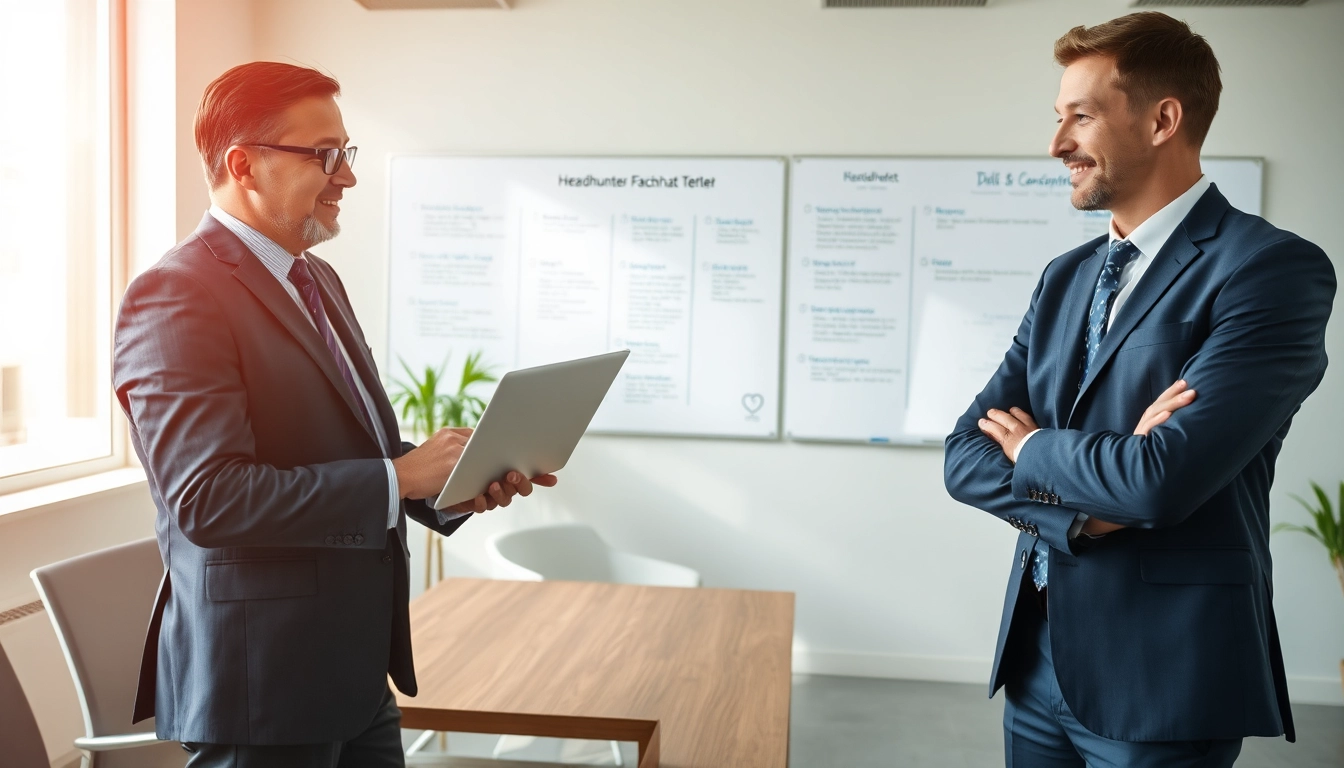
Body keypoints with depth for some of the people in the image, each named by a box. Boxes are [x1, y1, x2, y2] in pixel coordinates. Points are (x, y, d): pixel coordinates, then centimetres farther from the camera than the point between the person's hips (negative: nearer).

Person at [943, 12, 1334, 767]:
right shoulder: (1066, 277, 8)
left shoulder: (1273, 268, -14)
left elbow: (1165, 478, -25)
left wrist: (1036, 449, -7)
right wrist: (1087, 508, -16)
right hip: (1037, 659, 7)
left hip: (1161, 678, -6)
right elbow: (969, 456, 2)